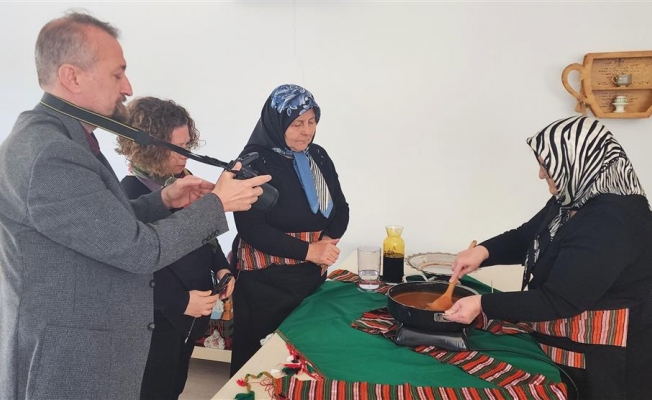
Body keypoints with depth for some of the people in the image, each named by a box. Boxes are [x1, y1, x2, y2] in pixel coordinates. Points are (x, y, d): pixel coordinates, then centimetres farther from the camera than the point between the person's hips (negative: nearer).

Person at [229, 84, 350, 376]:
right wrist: (307, 250, -20)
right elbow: (251, 228, -18)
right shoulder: (254, 162, -13)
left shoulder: (319, 157, 6)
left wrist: (329, 239, -10)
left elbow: (340, 208, 10)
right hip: (265, 280, -5)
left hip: (313, 275, 6)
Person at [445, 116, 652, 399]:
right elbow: (526, 237, 11)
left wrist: (483, 305, -26)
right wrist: (483, 251, -8)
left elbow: (559, 300, -28)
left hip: (600, 358, -8)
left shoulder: (611, 222, -29)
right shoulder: (577, 198, 1)